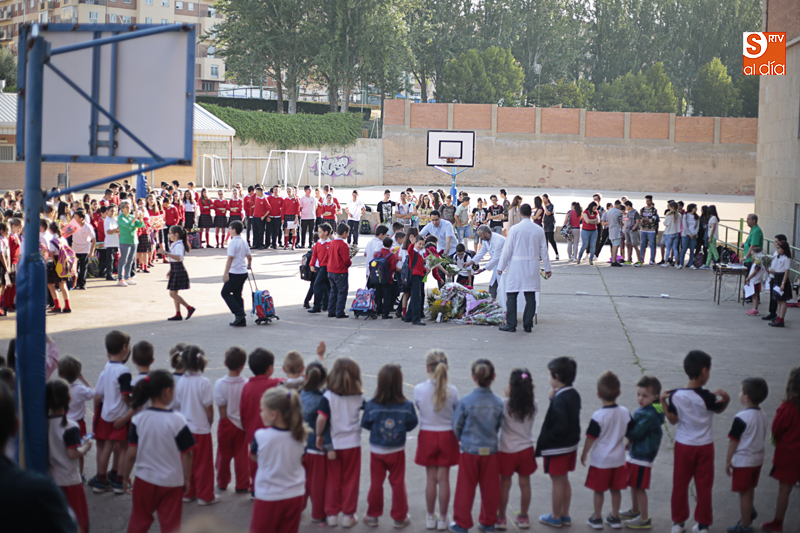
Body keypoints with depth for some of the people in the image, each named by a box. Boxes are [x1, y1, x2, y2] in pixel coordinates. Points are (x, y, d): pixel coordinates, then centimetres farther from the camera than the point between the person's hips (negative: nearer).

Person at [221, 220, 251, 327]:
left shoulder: (233, 243, -15)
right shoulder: (244, 242, 11)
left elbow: (230, 259, -21)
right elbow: (249, 257, 18)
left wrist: (225, 273, -22)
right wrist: (248, 266, 37)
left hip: (235, 273, -8)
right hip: (243, 272, 8)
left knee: (225, 292, 3)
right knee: (237, 295, 13)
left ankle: (239, 313, -7)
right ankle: (241, 320, 11)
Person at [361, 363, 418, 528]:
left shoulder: (372, 405, -20)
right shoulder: (406, 406, -18)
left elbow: (365, 424, -9)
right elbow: (411, 424, -7)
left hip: (377, 451, 0)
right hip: (397, 451, 0)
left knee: (376, 483, 15)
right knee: (398, 483, 13)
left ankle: (372, 516, 25)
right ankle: (399, 517, 22)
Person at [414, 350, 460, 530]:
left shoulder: (419, 389, -14)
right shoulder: (452, 391, -13)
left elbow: (418, 407, 2)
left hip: (427, 436, 0)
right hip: (447, 436, 0)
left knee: (431, 478, 11)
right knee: (444, 478, 8)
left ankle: (430, 517, 20)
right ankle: (443, 518, 16)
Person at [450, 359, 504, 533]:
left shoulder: (466, 401, -15)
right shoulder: (498, 403, -9)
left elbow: (456, 426, -5)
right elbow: (499, 426, 2)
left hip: (469, 451, -2)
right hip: (491, 451, 2)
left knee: (466, 489, 9)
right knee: (490, 488, 15)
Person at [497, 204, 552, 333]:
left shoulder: (514, 229, -8)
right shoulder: (539, 230, 3)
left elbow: (507, 249, -5)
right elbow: (544, 251, 8)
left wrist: (501, 267, 2)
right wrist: (547, 268, 16)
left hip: (516, 265, -3)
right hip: (532, 266, 3)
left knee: (511, 296, 3)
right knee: (530, 296, 6)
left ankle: (511, 324, 1)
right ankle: (528, 325, 7)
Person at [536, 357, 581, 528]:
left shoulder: (559, 400, -25)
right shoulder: (574, 395, 2)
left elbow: (560, 426, -29)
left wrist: (546, 441, -17)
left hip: (557, 448, -9)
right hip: (571, 445, 9)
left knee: (557, 482, 5)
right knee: (564, 480, 20)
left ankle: (556, 517, 18)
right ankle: (565, 515, 29)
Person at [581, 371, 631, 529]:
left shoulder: (598, 416, -20)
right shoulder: (625, 413, -6)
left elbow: (591, 438, -14)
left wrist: (584, 453, 1)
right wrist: (627, 445, 27)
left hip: (601, 460, -4)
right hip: (618, 459, 4)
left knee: (599, 490, 9)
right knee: (615, 489, 15)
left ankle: (597, 518, 18)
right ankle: (615, 518, 25)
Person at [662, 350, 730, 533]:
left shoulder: (675, 395, -12)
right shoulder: (707, 397, -18)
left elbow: (673, 420, -4)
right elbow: (719, 409, 2)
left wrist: (663, 402, -2)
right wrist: (726, 399, -14)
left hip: (683, 446, 2)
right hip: (704, 446, -2)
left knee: (680, 485, 13)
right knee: (704, 486, 9)